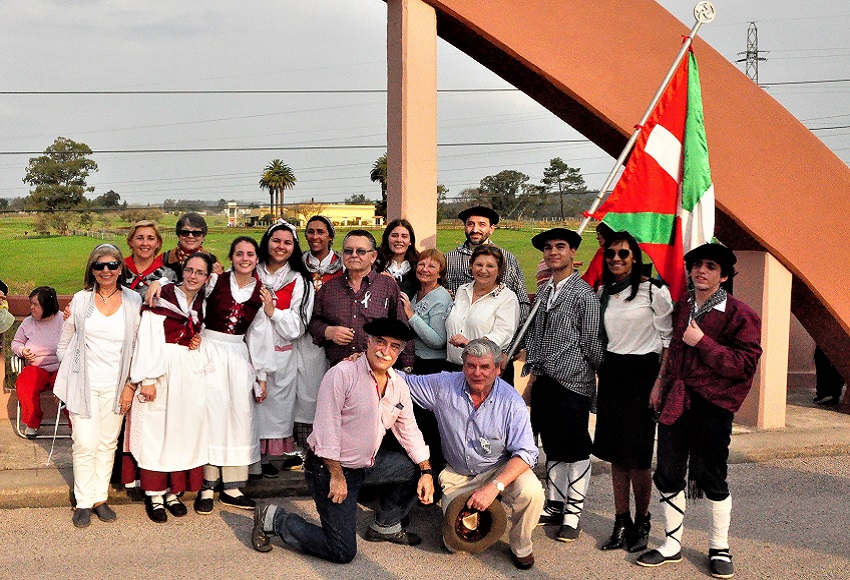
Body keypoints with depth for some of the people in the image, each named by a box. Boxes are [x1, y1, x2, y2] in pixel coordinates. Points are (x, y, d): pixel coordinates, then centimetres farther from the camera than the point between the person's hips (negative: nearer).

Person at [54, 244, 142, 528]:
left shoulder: (133, 301, 0)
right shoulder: (81, 300, 3)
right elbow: (65, 341, 11)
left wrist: (131, 385, -1)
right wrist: (67, 378, 7)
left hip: (115, 386, 1)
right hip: (83, 384, -1)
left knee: (108, 444, 7)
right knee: (85, 444, -2)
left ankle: (100, 498, 20)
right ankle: (83, 502, 11)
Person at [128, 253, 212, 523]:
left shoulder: (202, 304, 12)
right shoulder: (162, 298, -6)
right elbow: (148, 339, -12)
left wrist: (199, 342, 3)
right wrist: (147, 378, -19)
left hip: (190, 373, 6)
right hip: (161, 372, -6)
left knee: (185, 429, 5)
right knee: (156, 430, -2)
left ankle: (173, 491, 16)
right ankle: (154, 495, 7)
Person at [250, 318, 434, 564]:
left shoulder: (398, 384, 4)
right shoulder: (342, 374, -19)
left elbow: (409, 430, 12)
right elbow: (327, 428, -21)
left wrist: (426, 471, 3)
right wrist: (336, 476, -20)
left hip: (367, 464, 8)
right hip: (328, 469, -8)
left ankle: (385, 526, 22)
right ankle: (273, 518, 9)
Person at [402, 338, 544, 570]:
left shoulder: (511, 402, -18)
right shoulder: (443, 386, -12)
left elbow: (526, 453, -22)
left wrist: (495, 486, -34)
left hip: (500, 470, -2)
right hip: (457, 475, 2)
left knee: (531, 491, -32)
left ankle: (521, 547, -2)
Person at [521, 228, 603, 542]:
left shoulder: (583, 294, -8)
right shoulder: (543, 293, 14)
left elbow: (592, 342, -6)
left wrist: (604, 375, -2)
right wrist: (533, 368, 11)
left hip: (573, 382, -7)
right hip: (544, 382, 7)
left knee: (576, 450, 2)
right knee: (552, 447, 14)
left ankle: (573, 513, 10)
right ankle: (554, 505, 25)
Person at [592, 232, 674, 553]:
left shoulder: (654, 292, -6)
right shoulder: (603, 294, 11)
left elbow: (668, 341, -6)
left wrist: (660, 384, -12)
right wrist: (602, 373, 9)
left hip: (641, 373, -5)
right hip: (610, 375, 5)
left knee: (637, 456, -3)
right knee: (616, 454, 8)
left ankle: (642, 523, 14)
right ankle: (621, 523, 17)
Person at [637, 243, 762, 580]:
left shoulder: (739, 315, -7)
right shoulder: (681, 307, 12)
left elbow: (745, 364, -15)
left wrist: (703, 342, -19)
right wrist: (662, 383, 18)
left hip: (712, 405, -5)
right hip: (675, 402, 5)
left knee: (713, 479, 4)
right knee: (668, 474, 8)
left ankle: (719, 548, 22)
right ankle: (672, 544, 22)